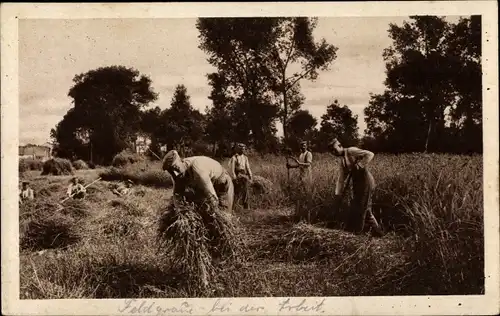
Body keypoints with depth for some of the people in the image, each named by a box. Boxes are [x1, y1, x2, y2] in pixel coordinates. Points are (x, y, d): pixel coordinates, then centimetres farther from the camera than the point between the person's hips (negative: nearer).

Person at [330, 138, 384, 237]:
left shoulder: (351, 151, -11)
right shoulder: (342, 161, 14)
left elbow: (370, 154, -20)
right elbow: (340, 179, 13)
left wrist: (360, 165, -24)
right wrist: (338, 194, 7)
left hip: (366, 182, -9)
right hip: (358, 184, 9)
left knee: (359, 208, -2)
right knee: (365, 209, 16)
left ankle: (355, 231, 8)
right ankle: (376, 229, 27)